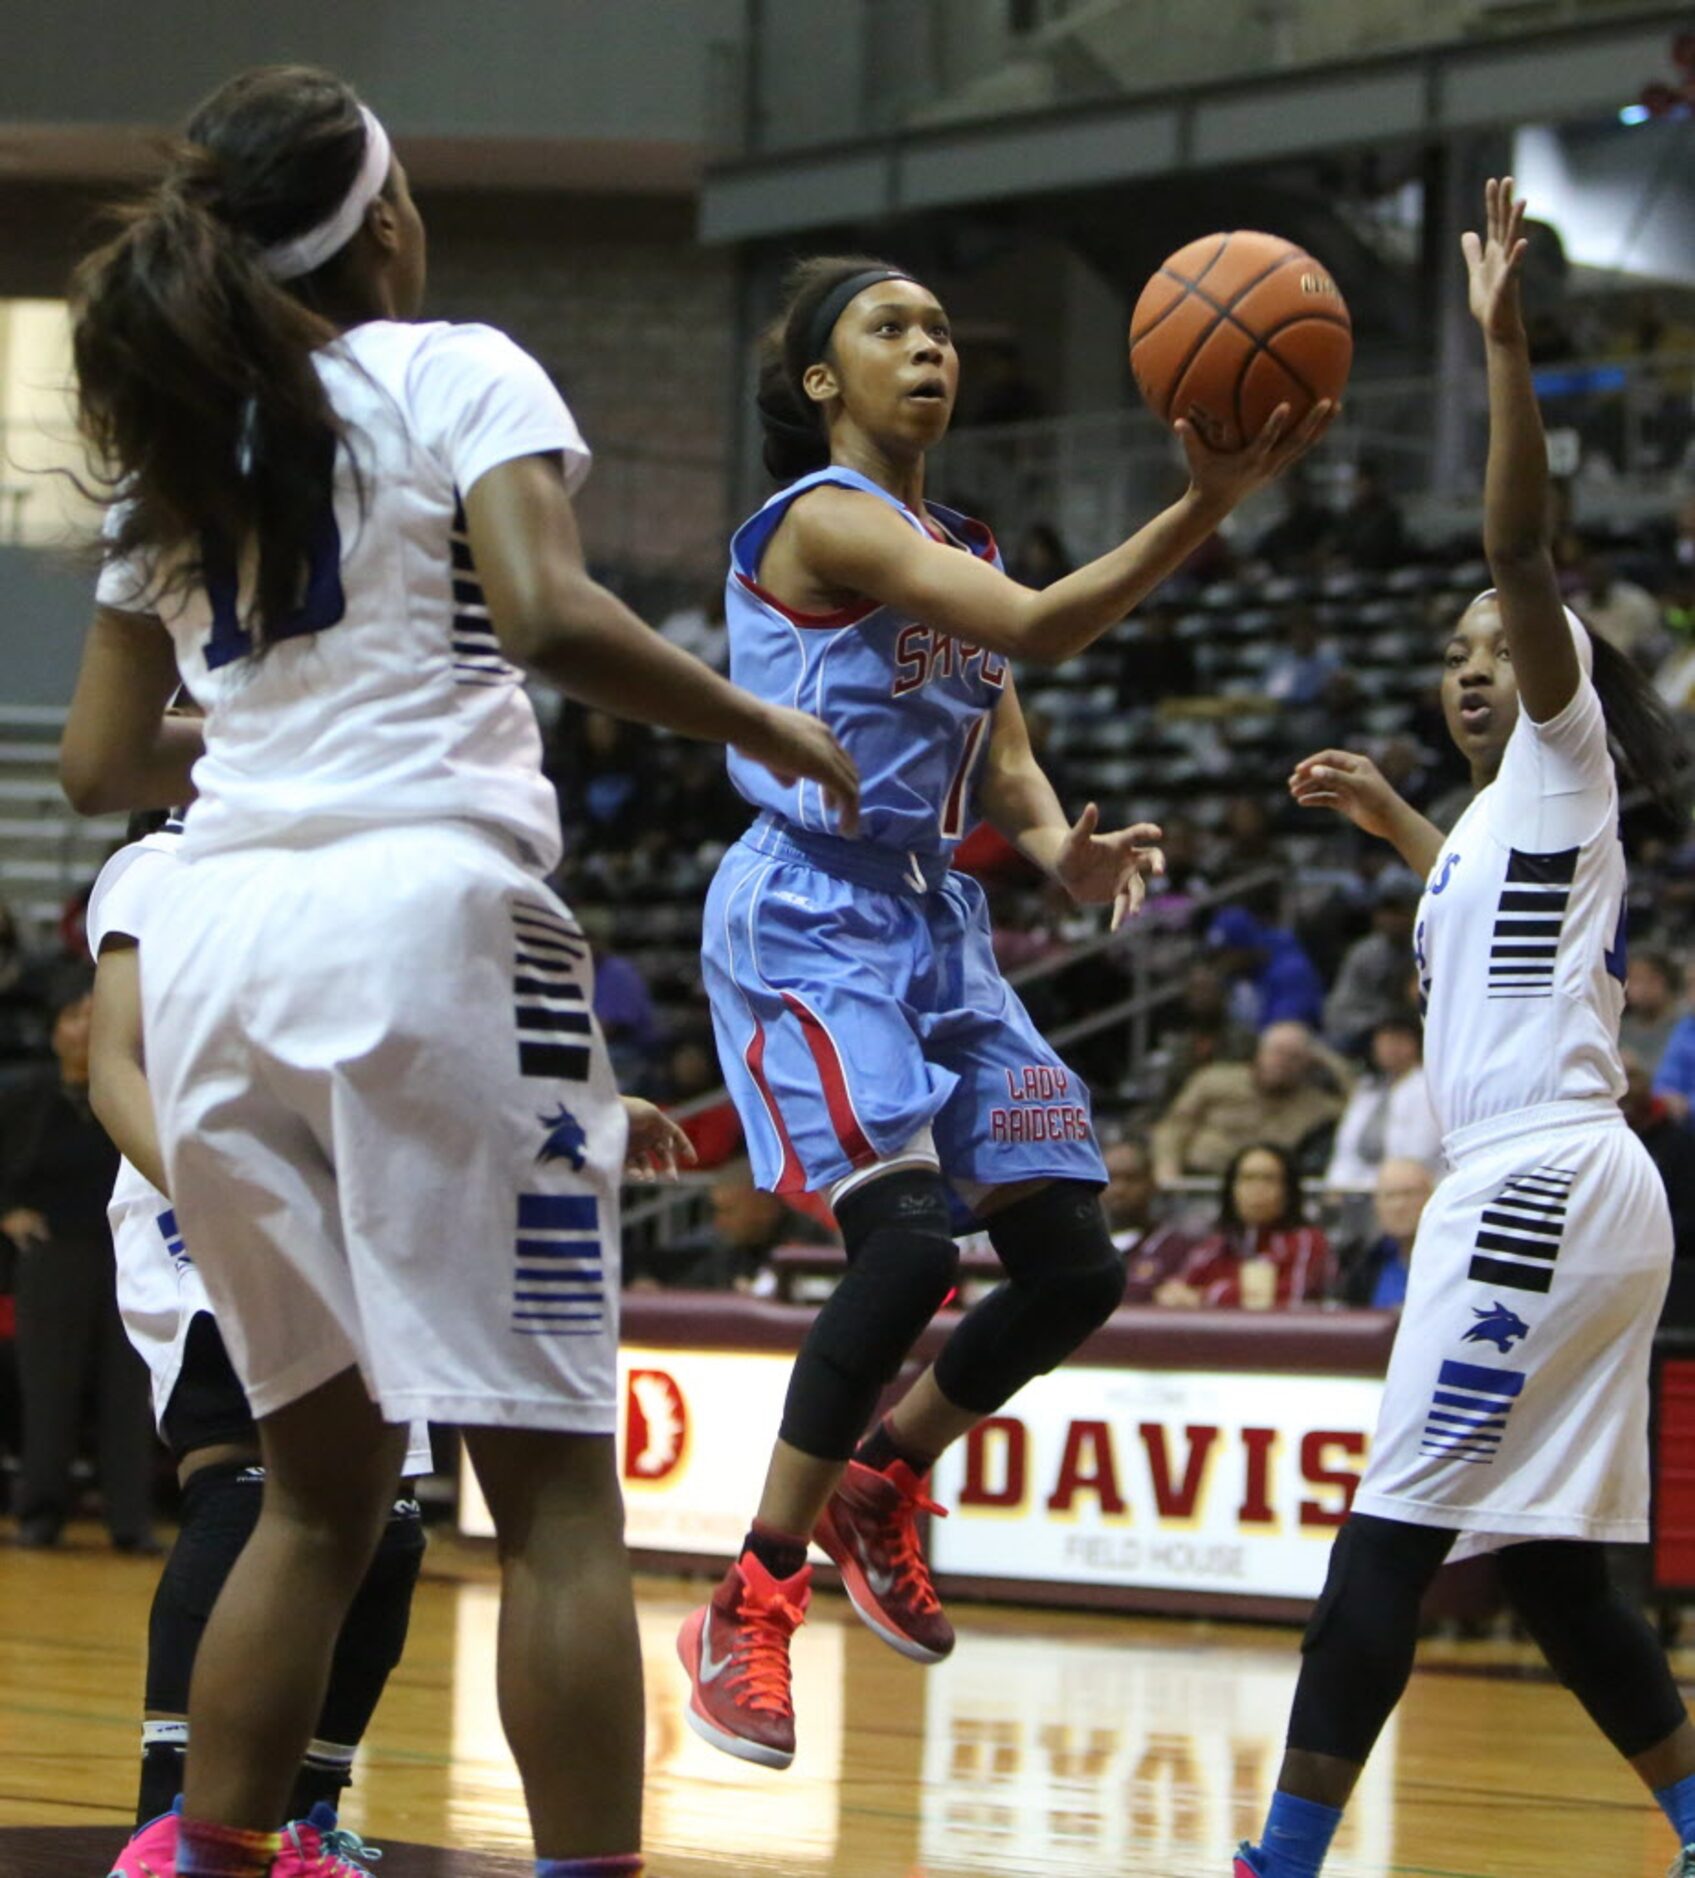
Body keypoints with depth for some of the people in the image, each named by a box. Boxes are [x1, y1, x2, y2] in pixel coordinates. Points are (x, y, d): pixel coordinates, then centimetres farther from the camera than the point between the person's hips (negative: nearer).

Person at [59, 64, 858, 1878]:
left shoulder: (173, 449, 18)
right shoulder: (455, 373, 2)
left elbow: (100, 761, 20)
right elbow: (547, 615, -15)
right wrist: (773, 731, -3)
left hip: (215, 940, 6)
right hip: (421, 912, -6)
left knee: (323, 1477, 18)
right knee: (552, 1487, -4)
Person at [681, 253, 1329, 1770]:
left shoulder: (961, 548, 17)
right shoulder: (822, 518, -10)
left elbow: (1007, 759, 13)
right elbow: (1041, 628, -22)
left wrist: (1060, 846, -10)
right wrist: (1203, 508, -32)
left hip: (937, 926, 9)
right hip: (810, 918, -9)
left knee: (1076, 1270, 3)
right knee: (910, 1239, -25)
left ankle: (882, 1483, 26)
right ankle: (753, 1605, -15)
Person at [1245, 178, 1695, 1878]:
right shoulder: (1507, 814, 22)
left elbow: (1522, 545, -16)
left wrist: (1504, 347, -23)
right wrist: (1395, 825, 45)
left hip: (1545, 1183, -10)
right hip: (1532, 1190, 10)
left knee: (1396, 1526, -12)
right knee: (1539, 1558, 10)